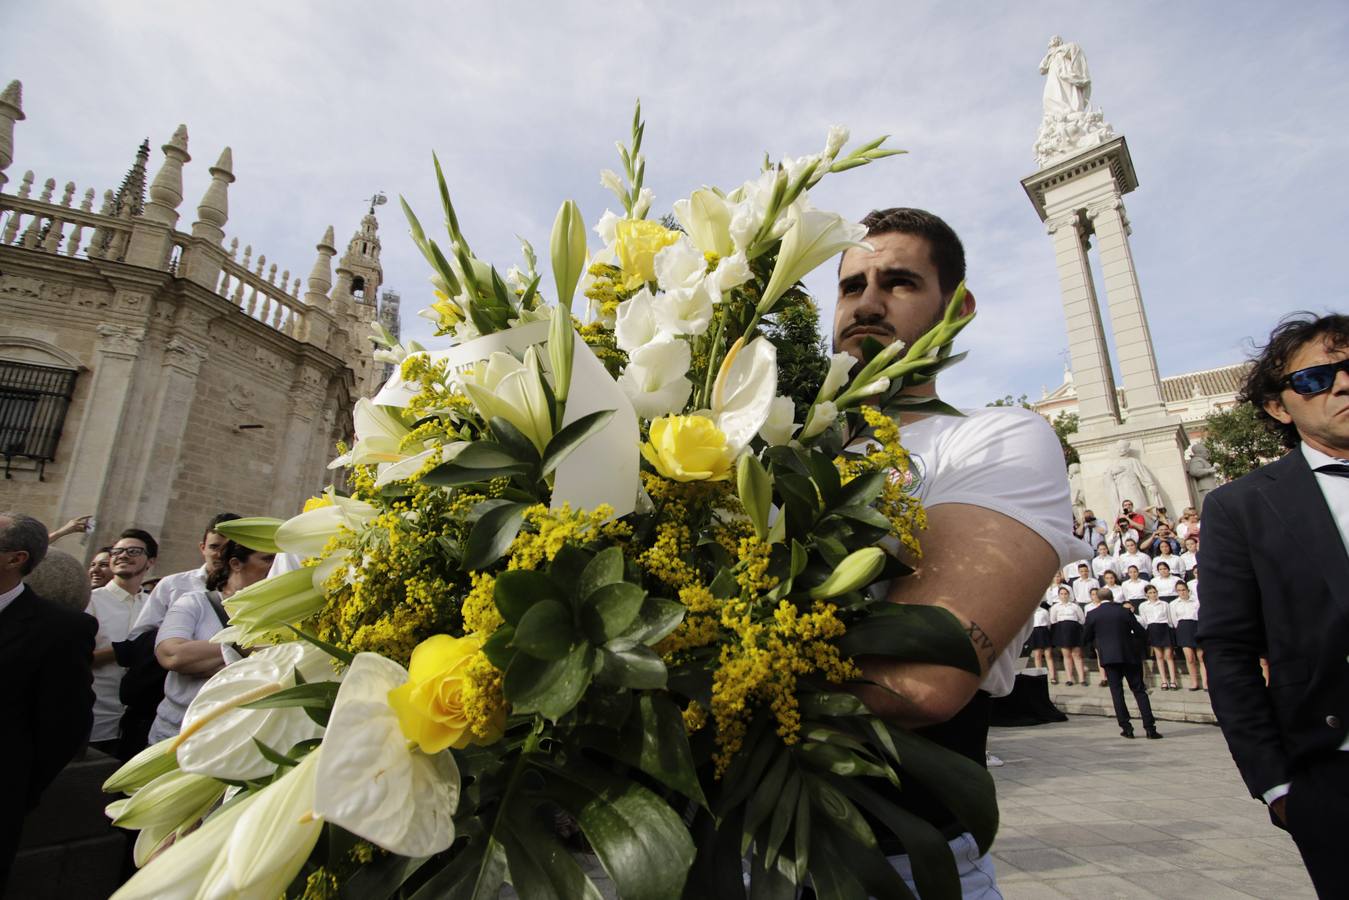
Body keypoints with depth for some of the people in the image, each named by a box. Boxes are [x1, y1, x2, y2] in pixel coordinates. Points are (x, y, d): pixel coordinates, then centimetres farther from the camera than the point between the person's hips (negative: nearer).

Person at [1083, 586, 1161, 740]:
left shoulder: (1092, 615, -3)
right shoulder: (1124, 612, -2)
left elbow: (1086, 636, 4)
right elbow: (1142, 633, 1)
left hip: (1108, 657, -1)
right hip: (1129, 656, 1)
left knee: (1116, 692, 5)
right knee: (1139, 690, 7)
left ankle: (1126, 727, 3)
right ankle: (1150, 727, 4)